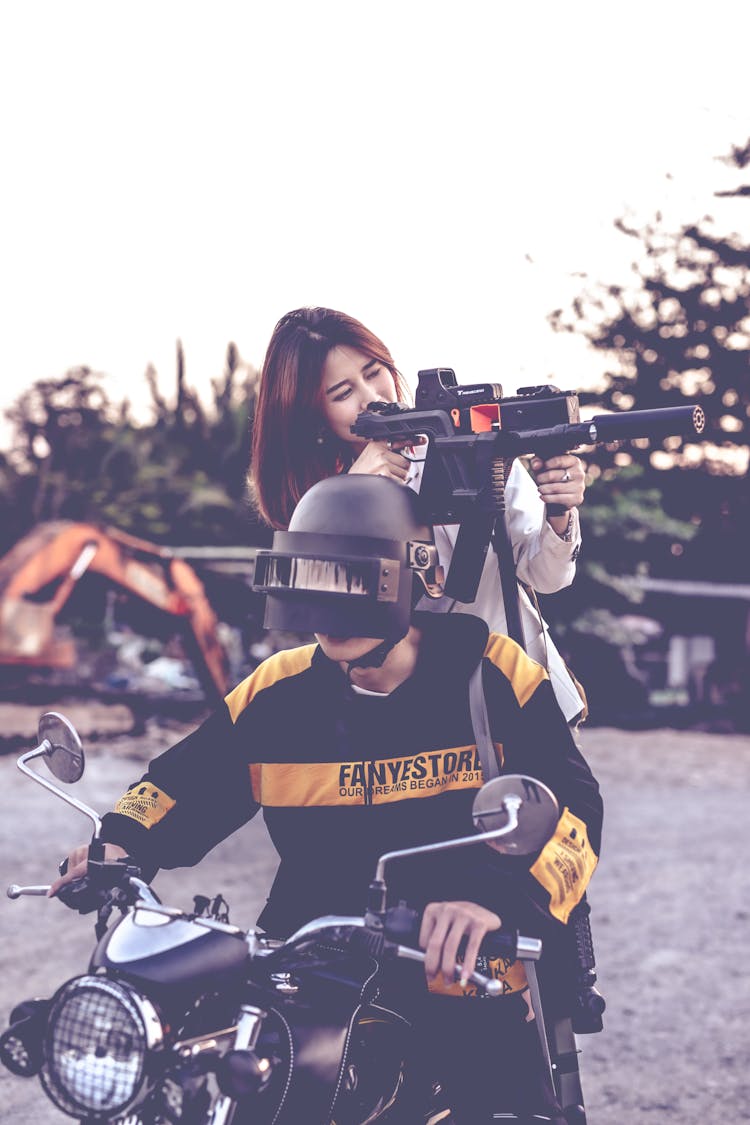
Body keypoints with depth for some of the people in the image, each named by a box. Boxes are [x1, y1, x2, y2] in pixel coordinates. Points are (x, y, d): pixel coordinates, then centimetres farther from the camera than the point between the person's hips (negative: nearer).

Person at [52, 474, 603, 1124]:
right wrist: (124, 842, -5)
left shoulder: (495, 679, -6)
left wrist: (496, 898, -35)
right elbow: (186, 781, 17)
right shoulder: (277, 693, 6)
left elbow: (570, 810, -16)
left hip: (466, 982, -3)